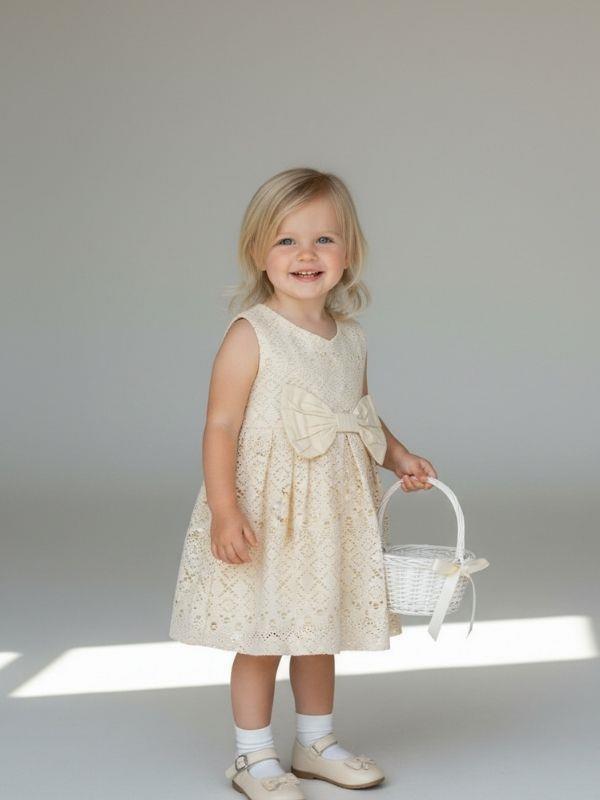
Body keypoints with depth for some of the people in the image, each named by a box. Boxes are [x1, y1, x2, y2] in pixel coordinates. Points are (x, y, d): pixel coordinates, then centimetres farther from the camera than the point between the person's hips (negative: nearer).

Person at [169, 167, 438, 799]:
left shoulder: (350, 337, 6)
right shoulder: (251, 336, -14)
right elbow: (221, 425, -16)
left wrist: (398, 456, 5)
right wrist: (224, 509, -23)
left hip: (332, 515, 6)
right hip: (264, 514, -6)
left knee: (319, 631, 18)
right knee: (261, 639, 3)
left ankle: (316, 744, 34)